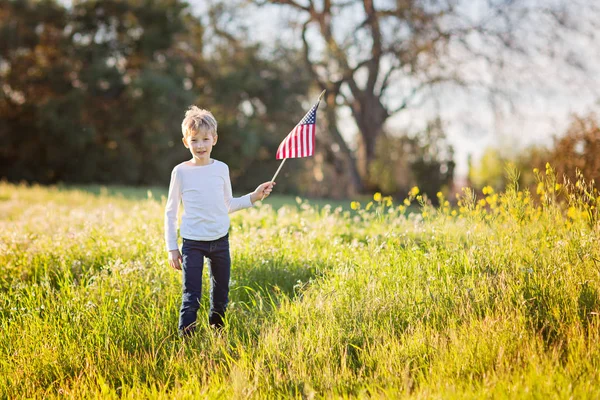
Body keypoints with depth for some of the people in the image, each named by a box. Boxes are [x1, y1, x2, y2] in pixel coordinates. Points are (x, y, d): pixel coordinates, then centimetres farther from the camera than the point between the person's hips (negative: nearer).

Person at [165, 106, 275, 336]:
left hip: (220, 241, 4)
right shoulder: (180, 172, -5)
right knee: (191, 297, -10)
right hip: (192, 243, -3)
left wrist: (253, 197, 3)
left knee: (221, 295, 14)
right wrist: (171, 248, -2)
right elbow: (170, 212, 1)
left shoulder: (221, 169, 3)